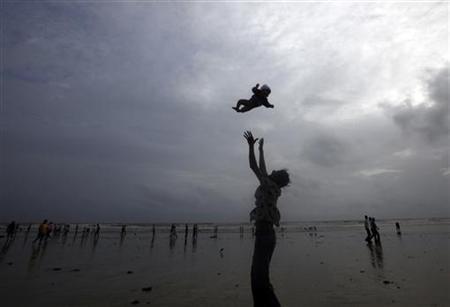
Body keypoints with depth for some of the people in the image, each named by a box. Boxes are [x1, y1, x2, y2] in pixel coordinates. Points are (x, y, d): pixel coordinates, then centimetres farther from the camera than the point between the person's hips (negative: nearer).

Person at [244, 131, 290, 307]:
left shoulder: (269, 186, -9)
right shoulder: (271, 188, 13)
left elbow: (254, 166, -11)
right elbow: (262, 169, 25)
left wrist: (251, 145, -2)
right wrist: (261, 149, 34)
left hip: (264, 235, -10)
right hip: (266, 234, 10)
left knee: (260, 278, -7)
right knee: (258, 275, 16)